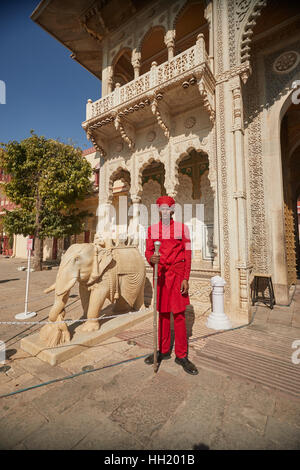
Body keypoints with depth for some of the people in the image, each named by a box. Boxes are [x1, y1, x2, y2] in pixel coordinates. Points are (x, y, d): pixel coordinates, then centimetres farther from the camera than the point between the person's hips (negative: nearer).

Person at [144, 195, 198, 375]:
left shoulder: (182, 228, 0)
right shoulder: (152, 230, 6)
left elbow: (187, 254, -2)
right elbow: (148, 251, 5)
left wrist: (186, 279, -7)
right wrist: (151, 258, -20)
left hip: (177, 274, -2)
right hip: (160, 274, 2)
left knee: (179, 314, 3)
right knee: (162, 313, 12)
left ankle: (181, 355, 19)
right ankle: (163, 350, 29)